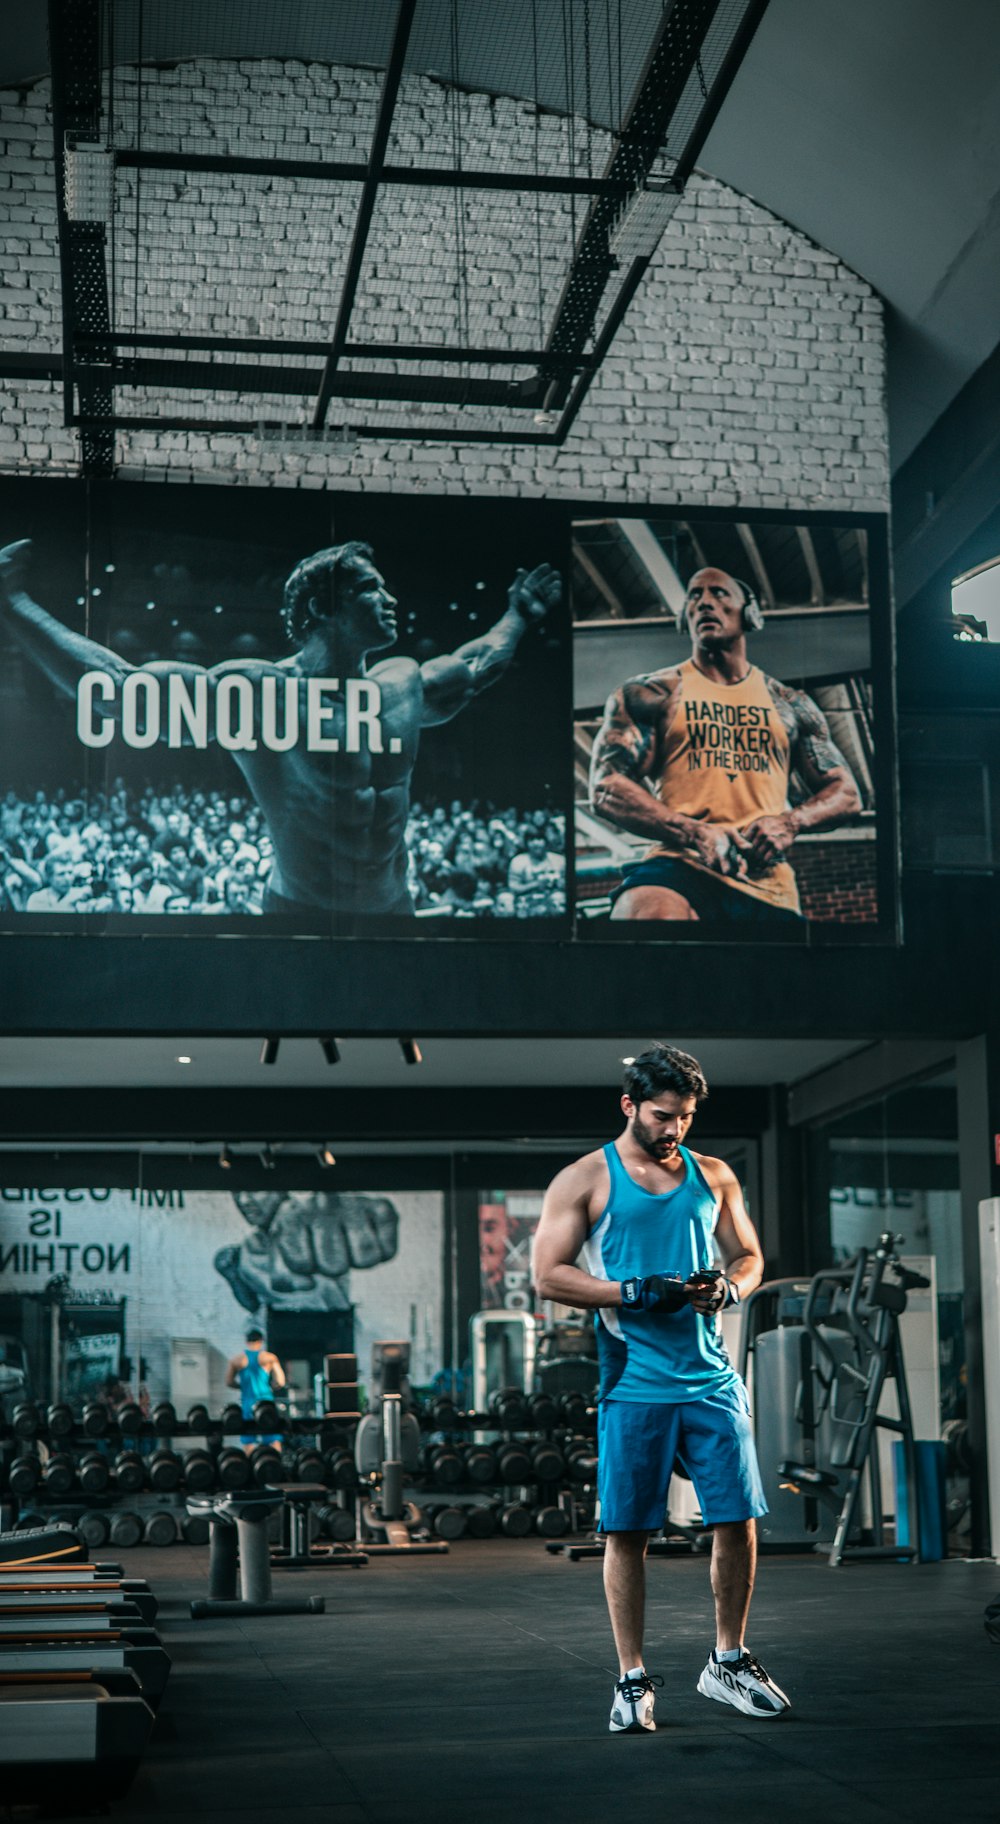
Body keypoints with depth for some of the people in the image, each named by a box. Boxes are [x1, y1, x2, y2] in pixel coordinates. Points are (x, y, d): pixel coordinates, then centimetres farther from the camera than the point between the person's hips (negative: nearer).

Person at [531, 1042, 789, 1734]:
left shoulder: (713, 1176, 13)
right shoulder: (585, 1180, 1)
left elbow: (750, 1257, 20)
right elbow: (549, 1274, -4)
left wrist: (728, 1287, -4)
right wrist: (639, 1294, -14)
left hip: (711, 1378, 3)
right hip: (634, 1385, -3)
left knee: (738, 1521, 2)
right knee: (627, 1532, 0)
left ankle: (728, 1662, 20)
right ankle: (633, 1679, 11)